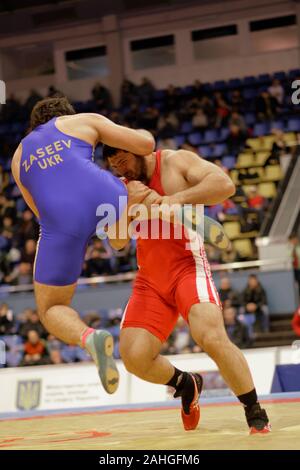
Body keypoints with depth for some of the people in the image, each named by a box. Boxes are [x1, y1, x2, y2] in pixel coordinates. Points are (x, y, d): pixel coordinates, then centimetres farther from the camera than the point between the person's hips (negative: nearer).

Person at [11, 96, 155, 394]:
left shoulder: (19, 157, 32)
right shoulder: (82, 121, 23)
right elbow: (146, 144, 15)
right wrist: (142, 133, 40)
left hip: (61, 221, 0)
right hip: (103, 197, 0)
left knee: (50, 310, 18)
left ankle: (88, 337, -15)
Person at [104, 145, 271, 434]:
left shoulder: (176, 161, -3)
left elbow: (225, 185, -17)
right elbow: (117, 242, 9)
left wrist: (178, 198, -26)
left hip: (187, 266, -6)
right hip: (150, 279, 6)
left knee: (212, 337, -27)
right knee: (134, 357, -8)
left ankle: (256, 414, -11)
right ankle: (186, 385, 22)